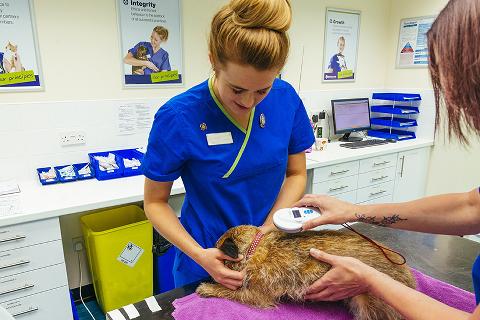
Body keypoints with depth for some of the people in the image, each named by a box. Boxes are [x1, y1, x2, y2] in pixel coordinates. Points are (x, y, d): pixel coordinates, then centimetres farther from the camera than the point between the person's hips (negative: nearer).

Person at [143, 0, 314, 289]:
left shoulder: (285, 98, -13)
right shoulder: (178, 117, -22)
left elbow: (296, 174, -2)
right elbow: (155, 202, -12)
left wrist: (267, 230, -16)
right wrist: (199, 255, -25)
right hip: (206, 264, -3)